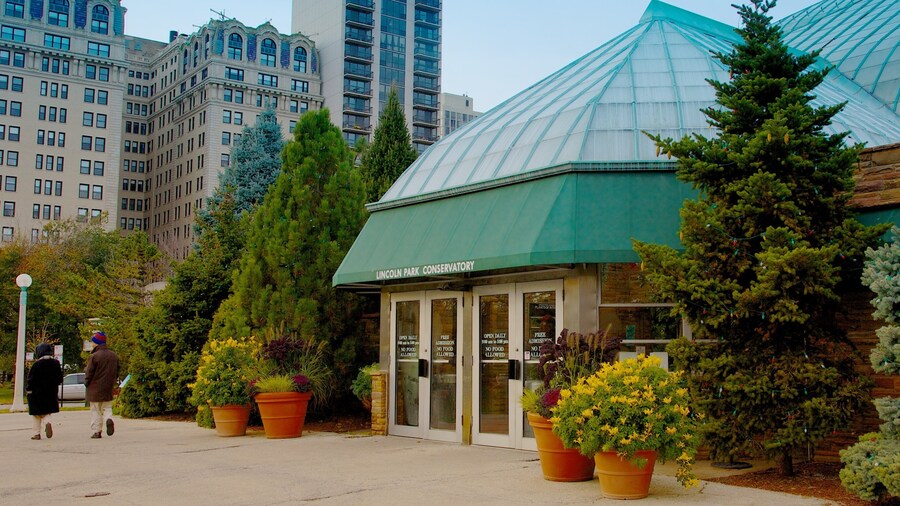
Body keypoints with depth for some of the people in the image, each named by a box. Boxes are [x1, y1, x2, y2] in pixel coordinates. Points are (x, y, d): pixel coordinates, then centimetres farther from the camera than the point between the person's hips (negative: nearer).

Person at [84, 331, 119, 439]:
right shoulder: (113, 355, 5)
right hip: (108, 388, 5)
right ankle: (109, 418, -15)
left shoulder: (94, 356, -15)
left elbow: (89, 373, -12)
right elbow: (117, 371, 11)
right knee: (107, 407, 15)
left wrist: (86, 382, 6)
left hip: (95, 388, -5)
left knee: (96, 410, 5)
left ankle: (97, 431, 4)